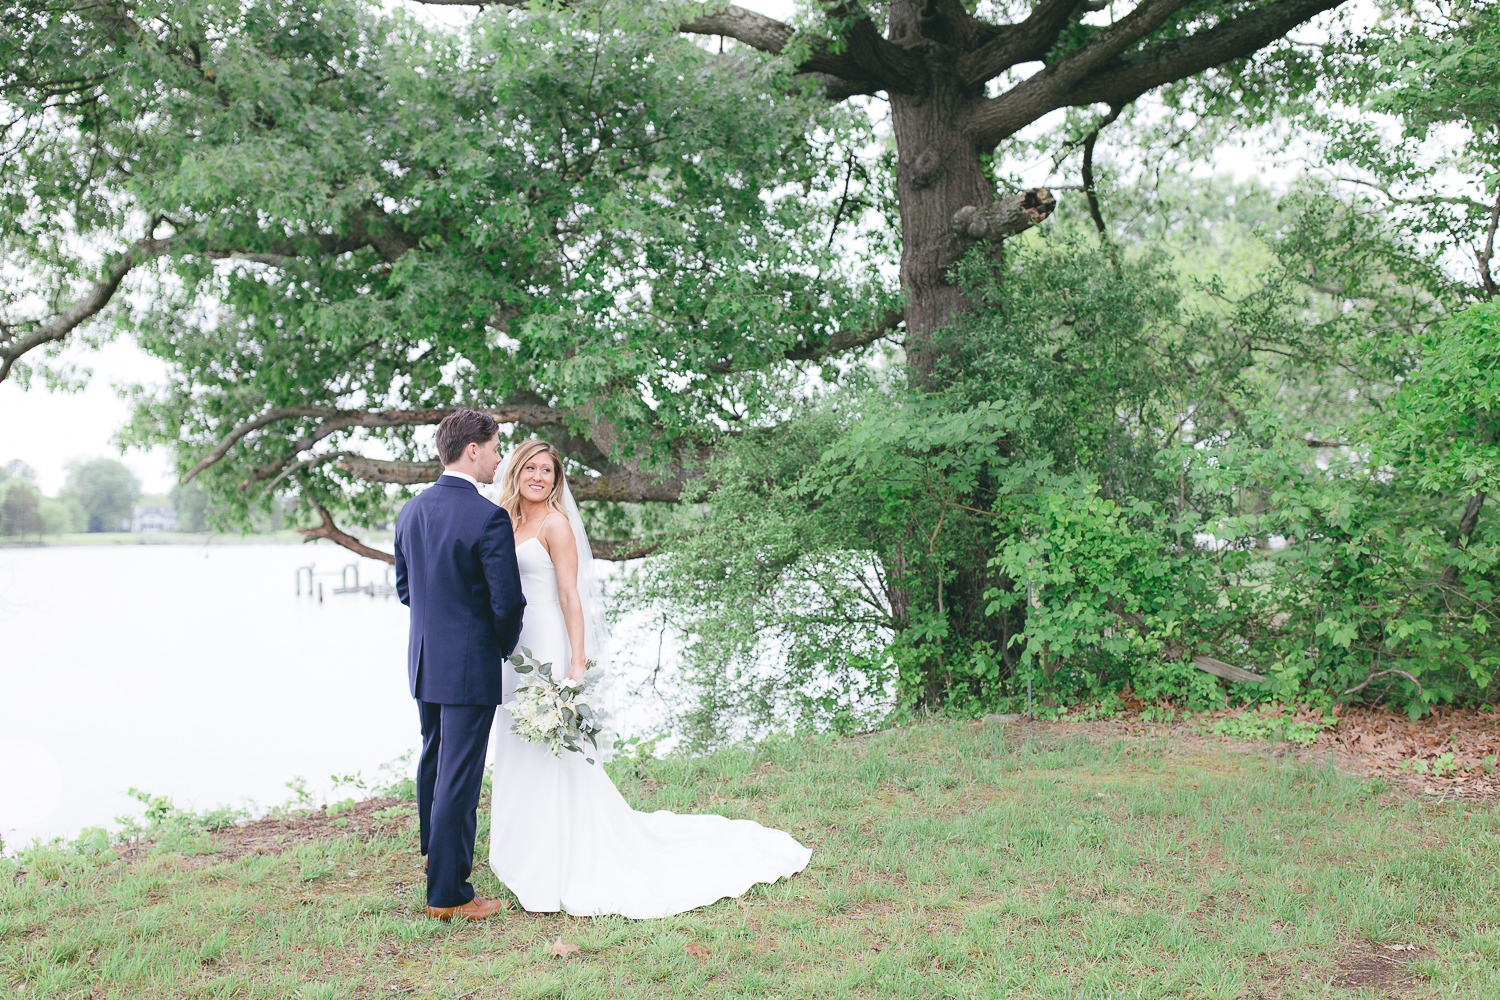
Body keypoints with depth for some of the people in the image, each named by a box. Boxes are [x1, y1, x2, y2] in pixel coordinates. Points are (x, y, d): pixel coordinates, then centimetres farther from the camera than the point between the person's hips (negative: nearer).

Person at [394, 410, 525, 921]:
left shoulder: (411, 511, 4)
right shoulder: (489, 517, -19)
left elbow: (404, 587, 13)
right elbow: (508, 601, -18)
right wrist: (505, 646, 1)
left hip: (424, 660, 8)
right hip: (471, 666, -8)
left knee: (433, 760, 25)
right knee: (459, 778, -1)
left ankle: (436, 854, 45)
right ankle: (447, 893, 6)